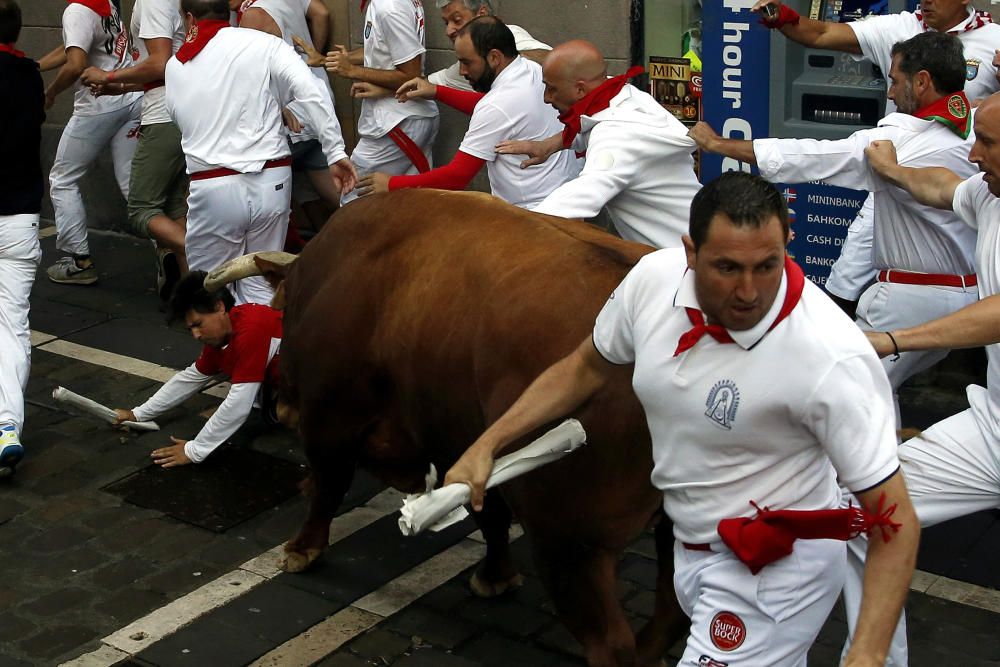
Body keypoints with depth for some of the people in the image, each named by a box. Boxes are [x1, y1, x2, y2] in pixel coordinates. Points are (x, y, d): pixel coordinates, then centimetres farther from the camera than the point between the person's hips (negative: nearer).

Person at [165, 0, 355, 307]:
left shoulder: (175, 66, 10)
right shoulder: (264, 45, 0)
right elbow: (311, 95, -12)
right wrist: (336, 153, -12)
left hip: (213, 188, 0)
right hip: (270, 182, 0)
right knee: (260, 288, 11)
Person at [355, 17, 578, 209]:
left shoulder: (498, 105, -23)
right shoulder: (533, 70, 2)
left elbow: (458, 176, -19)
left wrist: (392, 185, -10)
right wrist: (436, 92, 15)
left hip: (532, 213, -9)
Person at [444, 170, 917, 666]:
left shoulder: (831, 359, -31)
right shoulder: (655, 278, -14)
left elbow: (896, 520, -26)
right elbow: (586, 367, 5)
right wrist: (486, 446, 2)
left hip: (774, 571, -6)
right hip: (693, 546, 6)